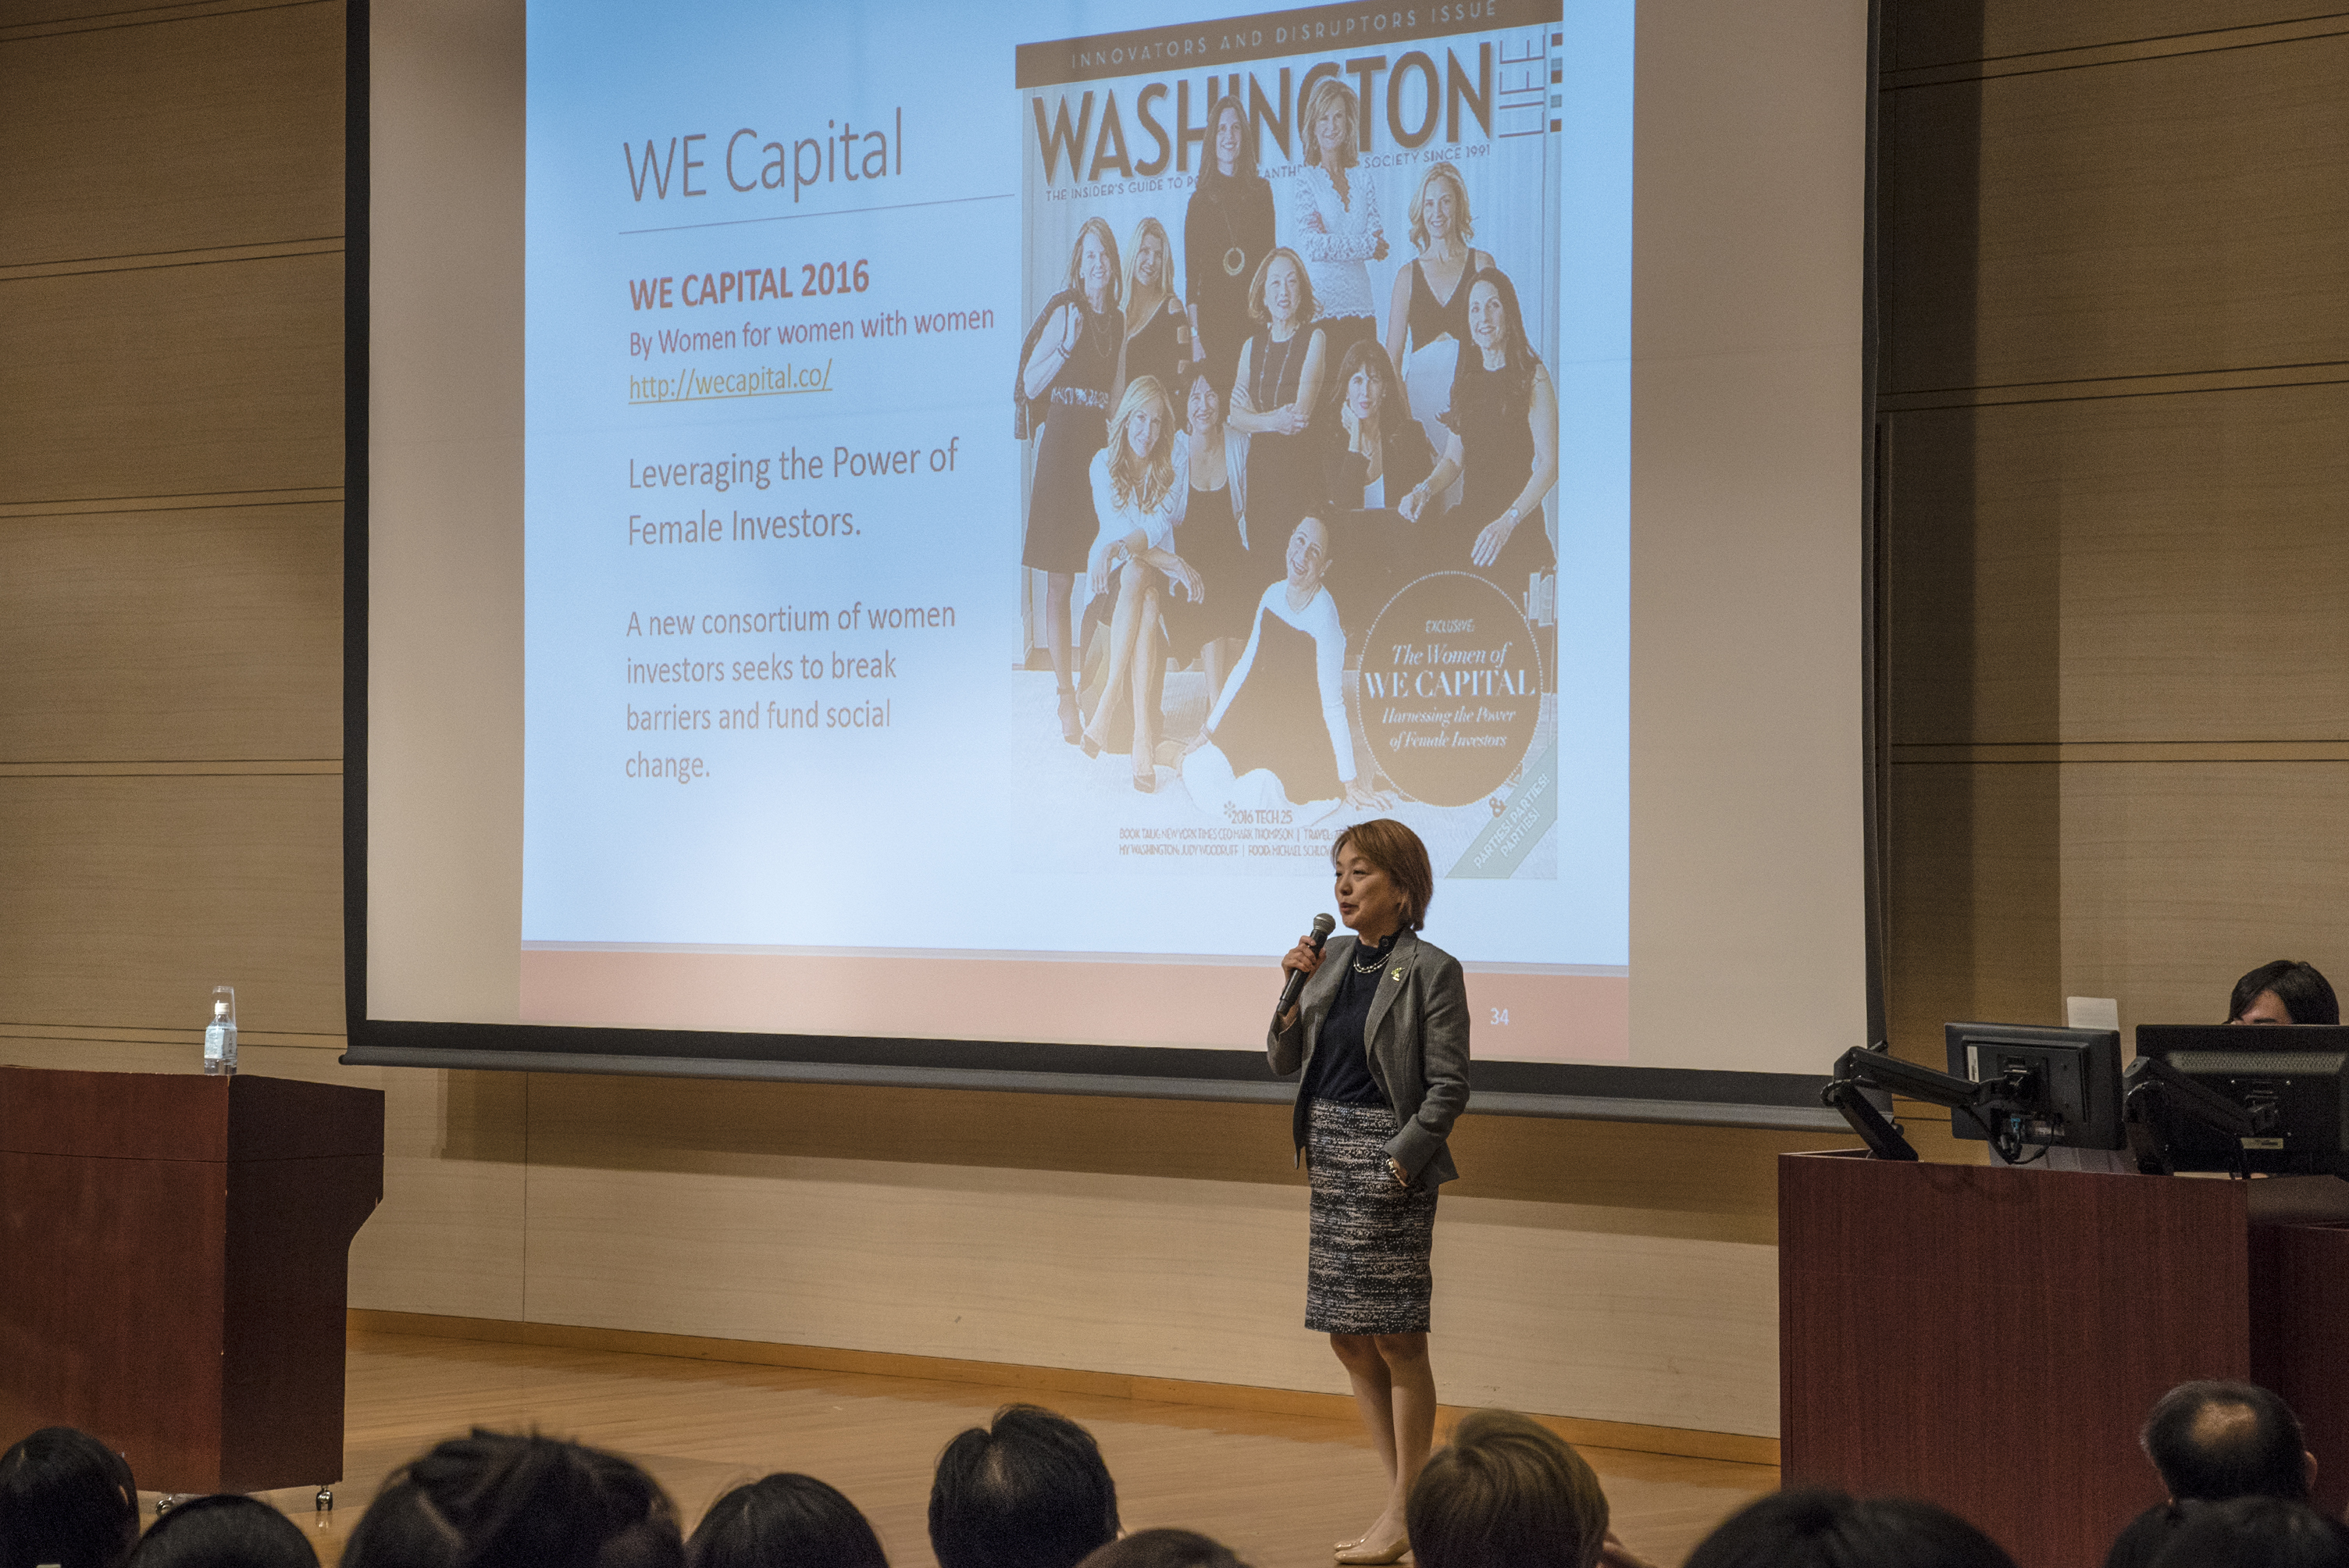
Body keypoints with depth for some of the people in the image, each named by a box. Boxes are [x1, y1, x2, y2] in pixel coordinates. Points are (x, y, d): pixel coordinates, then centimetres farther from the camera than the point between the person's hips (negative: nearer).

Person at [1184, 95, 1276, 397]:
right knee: (1214, 394, -6)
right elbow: (1191, 270, 2)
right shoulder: (1200, 200, 5)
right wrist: (1195, 332, -6)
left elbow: (1268, 255, 11)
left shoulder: (1260, 191, 11)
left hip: (1254, 312, 1)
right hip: (1213, 314, -1)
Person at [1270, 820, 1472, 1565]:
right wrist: (1296, 989, -2)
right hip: (1330, 1158, 8)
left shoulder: (1431, 971, -9)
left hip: (1390, 1159, -8)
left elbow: (1448, 1087, -11)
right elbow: (1283, 1061, 13)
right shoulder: (1333, 959, 11)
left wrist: (1399, 1163, -17)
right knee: (1349, 1338, 10)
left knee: (1396, 1340, -2)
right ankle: (1402, 1499, 20)